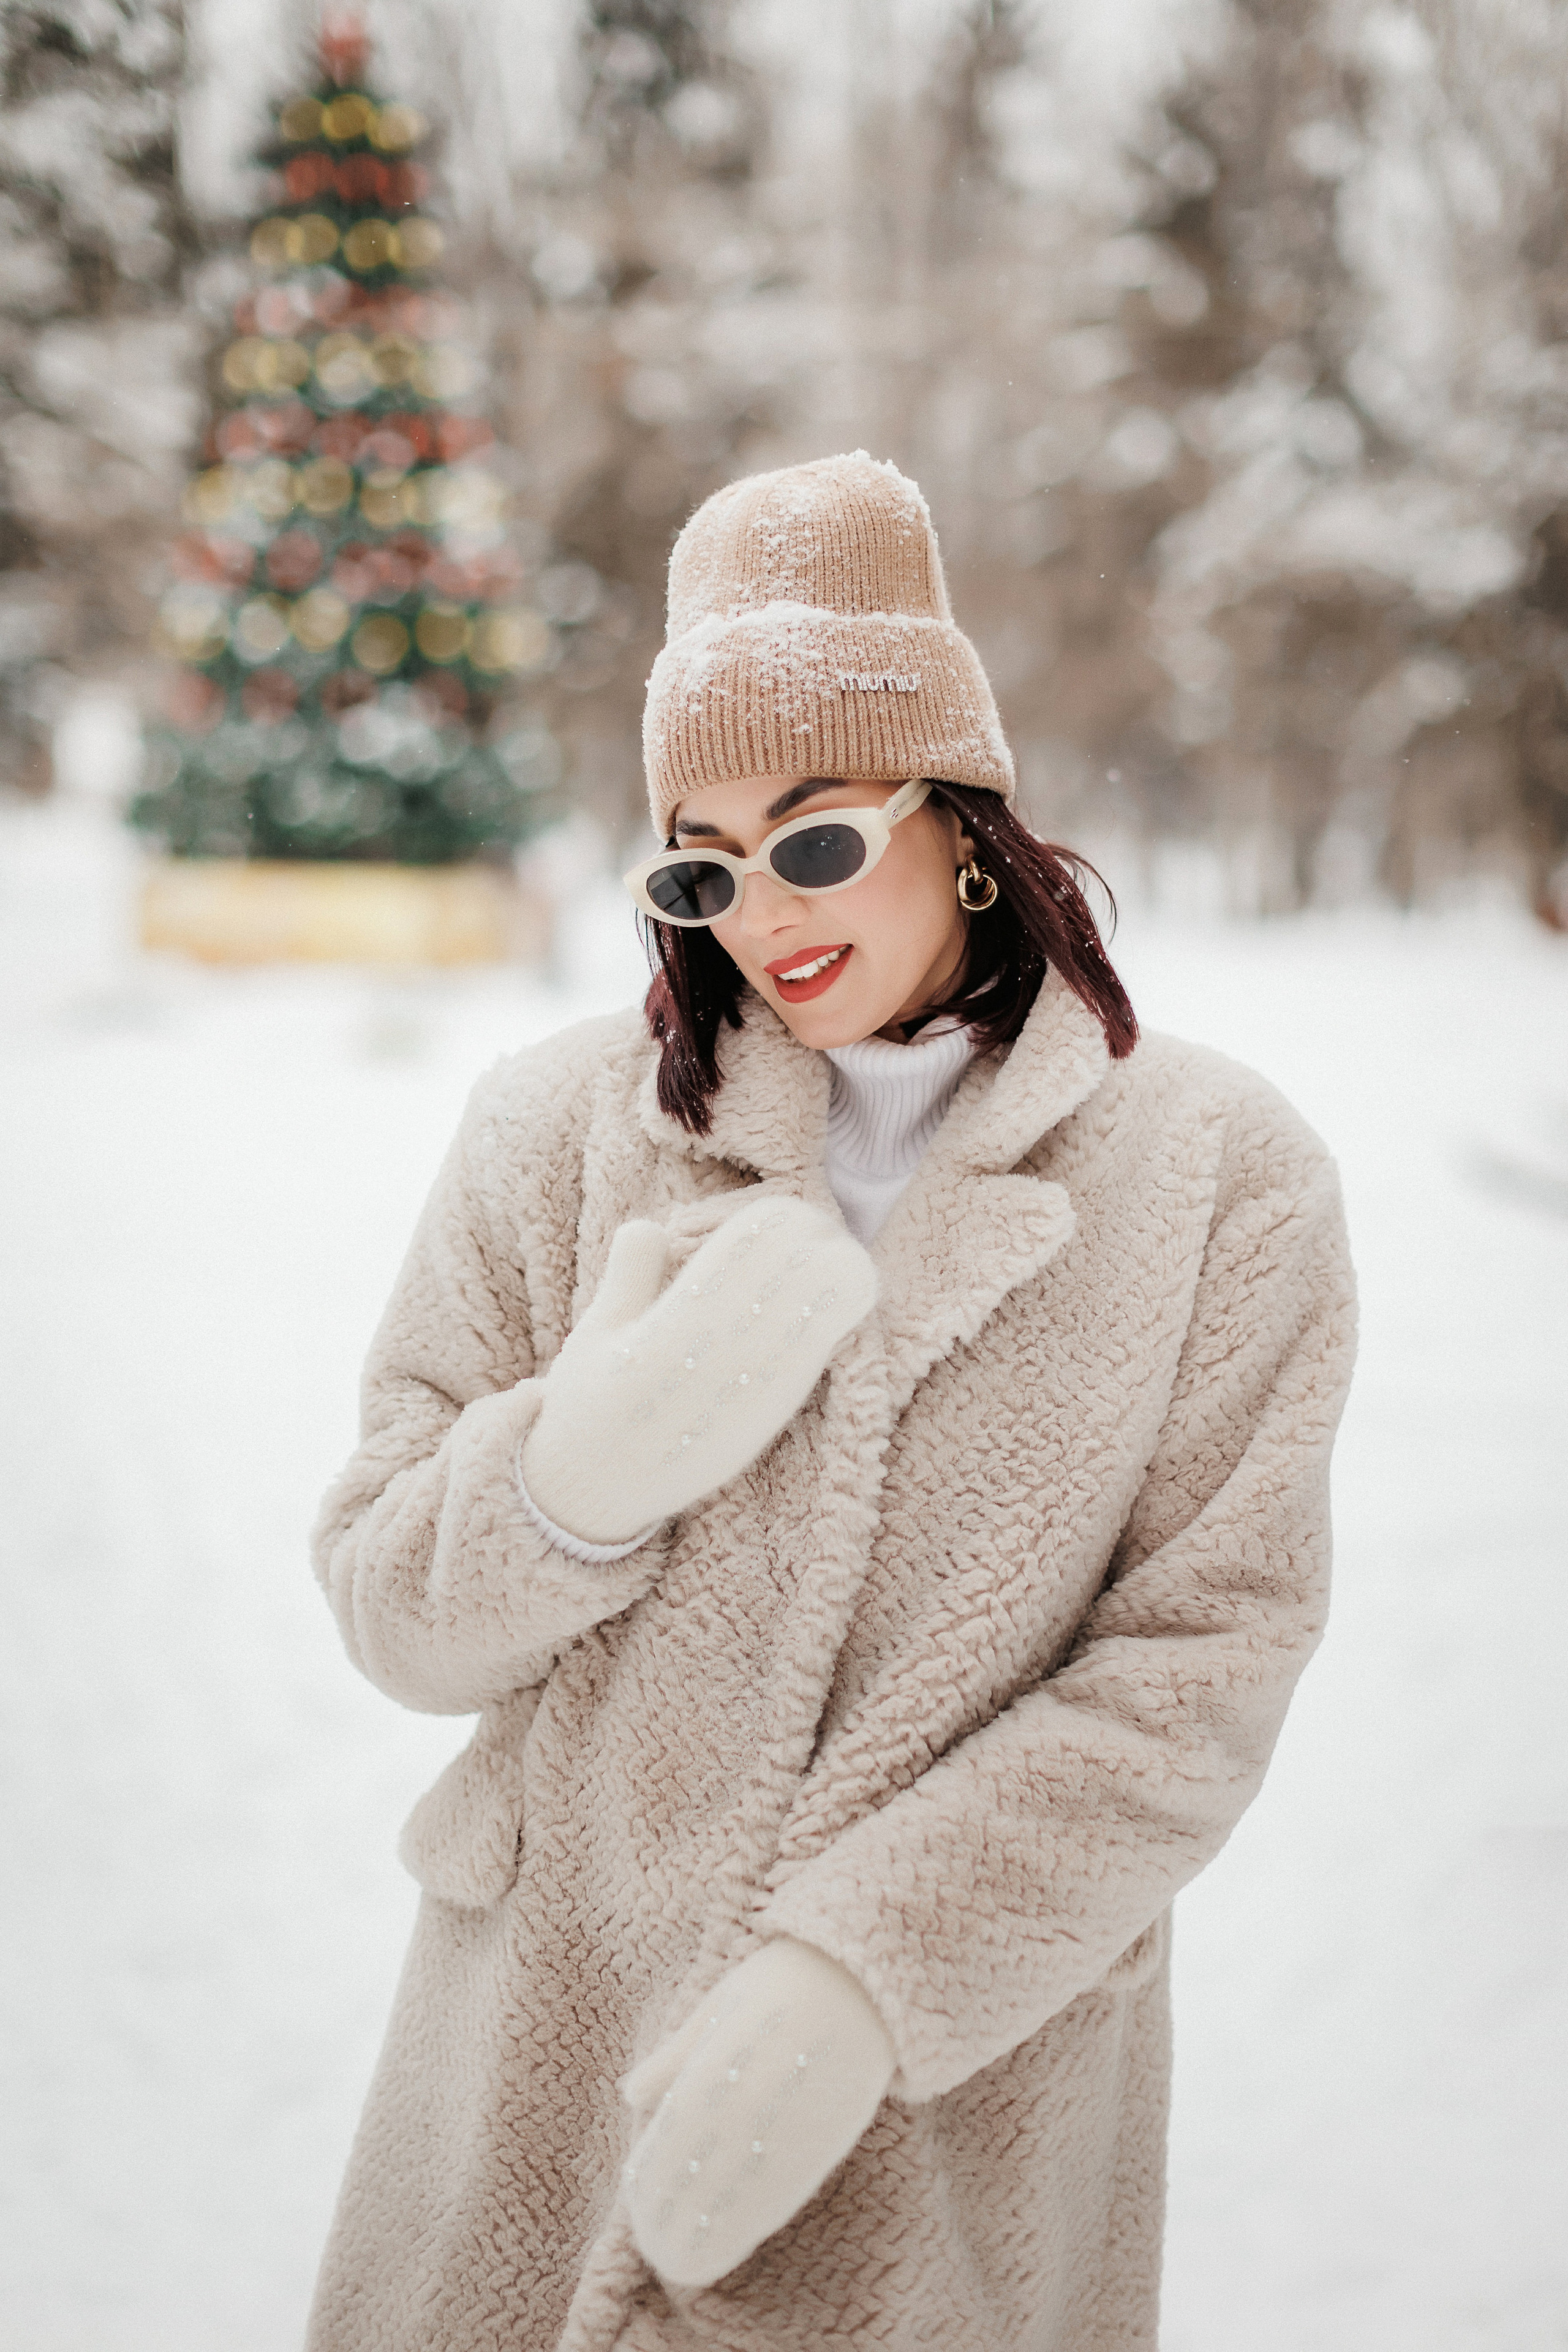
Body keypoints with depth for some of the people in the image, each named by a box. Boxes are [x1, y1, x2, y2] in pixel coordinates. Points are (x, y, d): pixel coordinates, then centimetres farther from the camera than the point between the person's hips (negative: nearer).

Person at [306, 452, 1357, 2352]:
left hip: (960, 2106, -1)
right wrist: (581, 1469, -22)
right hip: (550, 2053, 2)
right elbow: (390, 1613, -1)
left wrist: (857, 1978, -19)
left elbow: (1202, 1667, -10)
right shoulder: (563, 1129, -2)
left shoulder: (1224, 1181, -5)